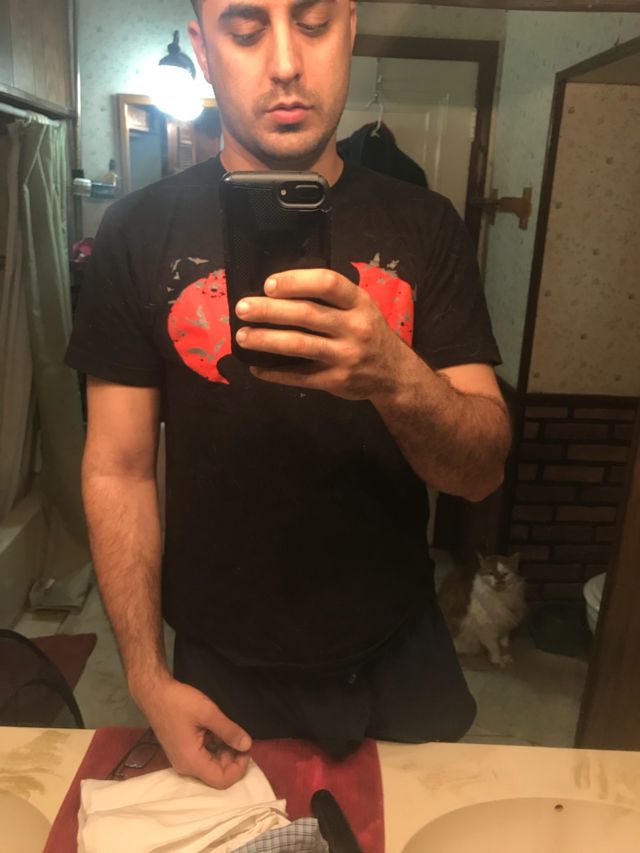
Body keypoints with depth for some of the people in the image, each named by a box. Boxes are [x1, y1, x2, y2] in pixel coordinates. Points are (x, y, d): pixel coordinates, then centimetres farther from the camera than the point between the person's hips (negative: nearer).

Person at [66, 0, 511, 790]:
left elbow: (483, 471, -11)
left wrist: (398, 378, -31)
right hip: (222, 668, -1)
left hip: (402, 657, 2)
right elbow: (118, 470, -7)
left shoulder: (425, 226, -6)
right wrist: (148, 680, -9)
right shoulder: (140, 231, -10)